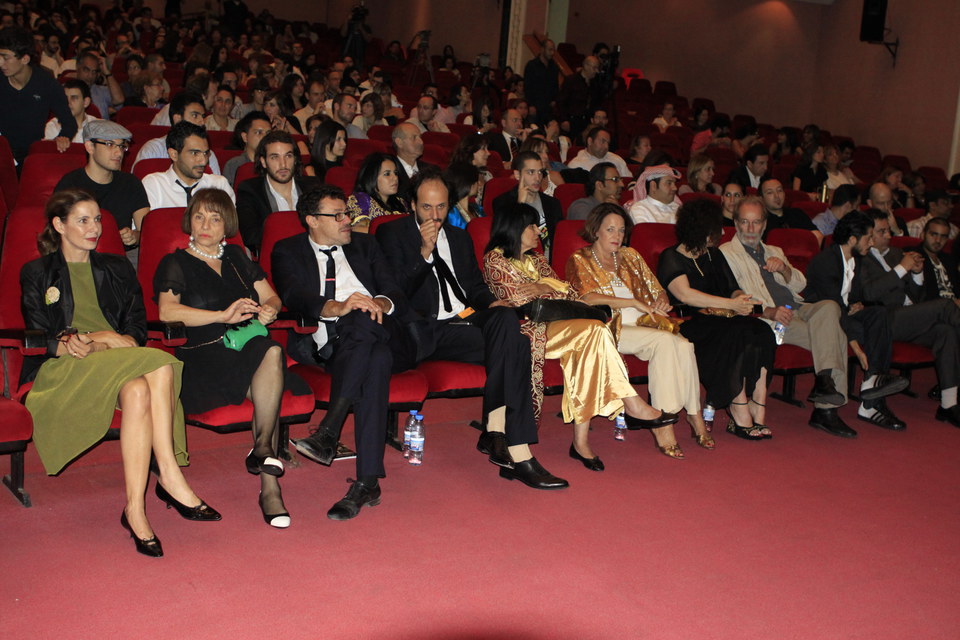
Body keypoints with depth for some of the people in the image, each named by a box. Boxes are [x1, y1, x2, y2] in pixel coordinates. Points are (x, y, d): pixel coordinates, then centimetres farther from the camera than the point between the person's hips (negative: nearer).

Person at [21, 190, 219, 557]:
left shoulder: (118, 270, 25)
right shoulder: (37, 274, 18)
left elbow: (138, 328, 13)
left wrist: (99, 342, -9)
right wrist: (68, 345, -17)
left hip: (120, 362, 3)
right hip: (63, 373, -3)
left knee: (138, 392, -38)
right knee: (160, 366, -35)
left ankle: (135, 510, -42)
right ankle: (171, 477, -36)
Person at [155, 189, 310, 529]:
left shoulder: (236, 258, 27)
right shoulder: (175, 264, 12)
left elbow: (271, 298, 24)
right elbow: (167, 312, -7)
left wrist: (268, 310, -2)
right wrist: (224, 316, -14)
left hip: (249, 347, 4)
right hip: (202, 357, -3)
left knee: (271, 353, -36)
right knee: (271, 354, -35)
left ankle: (262, 450, -30)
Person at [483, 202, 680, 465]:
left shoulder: (535, 260, 27)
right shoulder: (494, 259, 4)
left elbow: (572, 293, 16)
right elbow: (517, 298, -10)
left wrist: (545, 287, -4)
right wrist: (551, 288, 2)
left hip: (547, 327, 7)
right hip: (524, 330, -7)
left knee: (590, 335, -29)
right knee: (594, 329, -28)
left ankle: (581, 438, -33)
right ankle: (633, 405, -26)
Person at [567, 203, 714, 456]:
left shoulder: (630, 256, 23)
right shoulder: (580, 260, 6)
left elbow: (656, 290, 24)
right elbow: (588, 298, -11)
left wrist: (662, 301, -1)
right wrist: (634, 303, -14)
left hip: (643, 325, 5)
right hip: (610, 328, -5)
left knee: (683, 345, -27)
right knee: (664, 340, -32)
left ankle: (694, 413, -21)